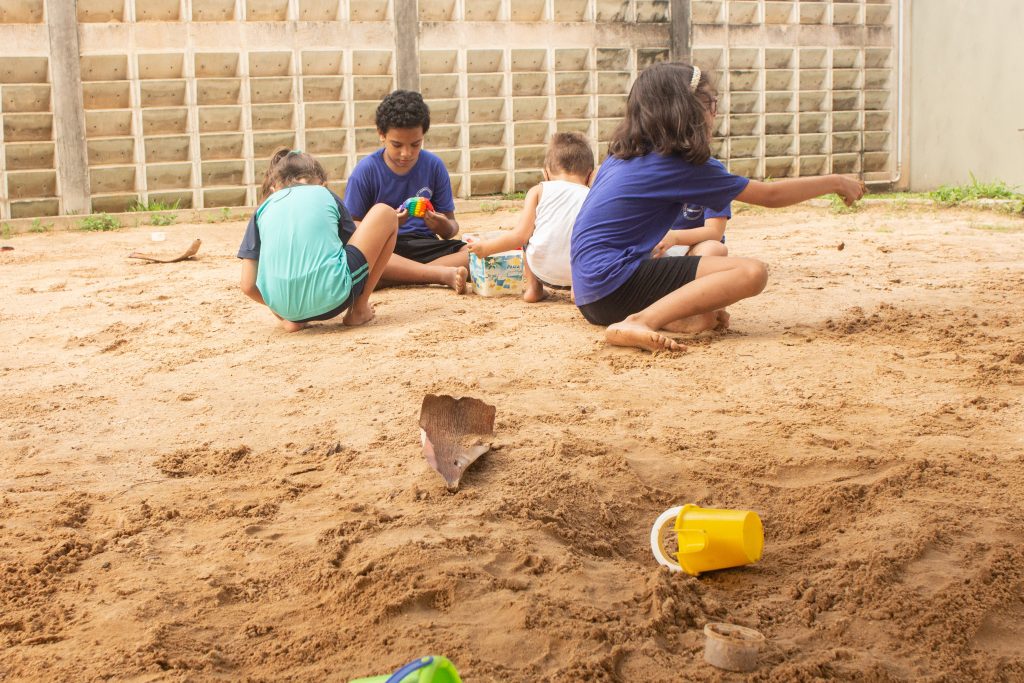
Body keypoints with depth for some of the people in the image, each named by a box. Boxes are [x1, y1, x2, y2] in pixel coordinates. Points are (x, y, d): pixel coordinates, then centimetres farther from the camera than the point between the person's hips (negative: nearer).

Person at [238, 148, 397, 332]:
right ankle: (359, 309, 18)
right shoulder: (327, 196, 18)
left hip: (284, 307, 3)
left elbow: (248, 286, 11)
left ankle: (292, 318, 15)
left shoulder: (263, 210, 18)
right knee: (386, 214, 19)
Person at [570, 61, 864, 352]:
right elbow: (770, 195, 2)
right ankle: (639, 323, -25)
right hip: (614, 281, -9)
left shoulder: (622, 154, 14)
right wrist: (836, 182, 13)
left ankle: (672, 317, -2)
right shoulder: (681, 167, -7)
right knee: (752, 272, -18)